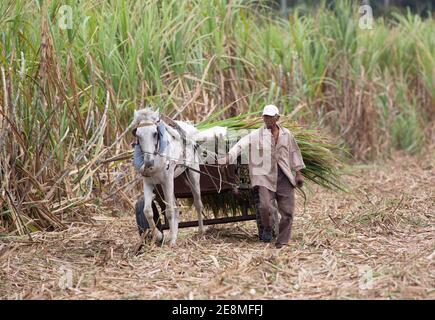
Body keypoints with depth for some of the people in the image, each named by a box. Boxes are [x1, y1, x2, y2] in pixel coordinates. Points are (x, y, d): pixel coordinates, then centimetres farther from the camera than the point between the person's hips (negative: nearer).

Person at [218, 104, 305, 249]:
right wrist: (228, 157, -32)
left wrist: (298, 173, 17)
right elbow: (241, 145, -16)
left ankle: (282, 242, 14)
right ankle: (267, 229, 10)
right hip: (265, 176, -3)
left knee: (287, 211, 1)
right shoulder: (256, 135, -2)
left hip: (284, 177, 3)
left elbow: (294, 152, 17)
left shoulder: (286, 134, 8)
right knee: (265, 206, -21)